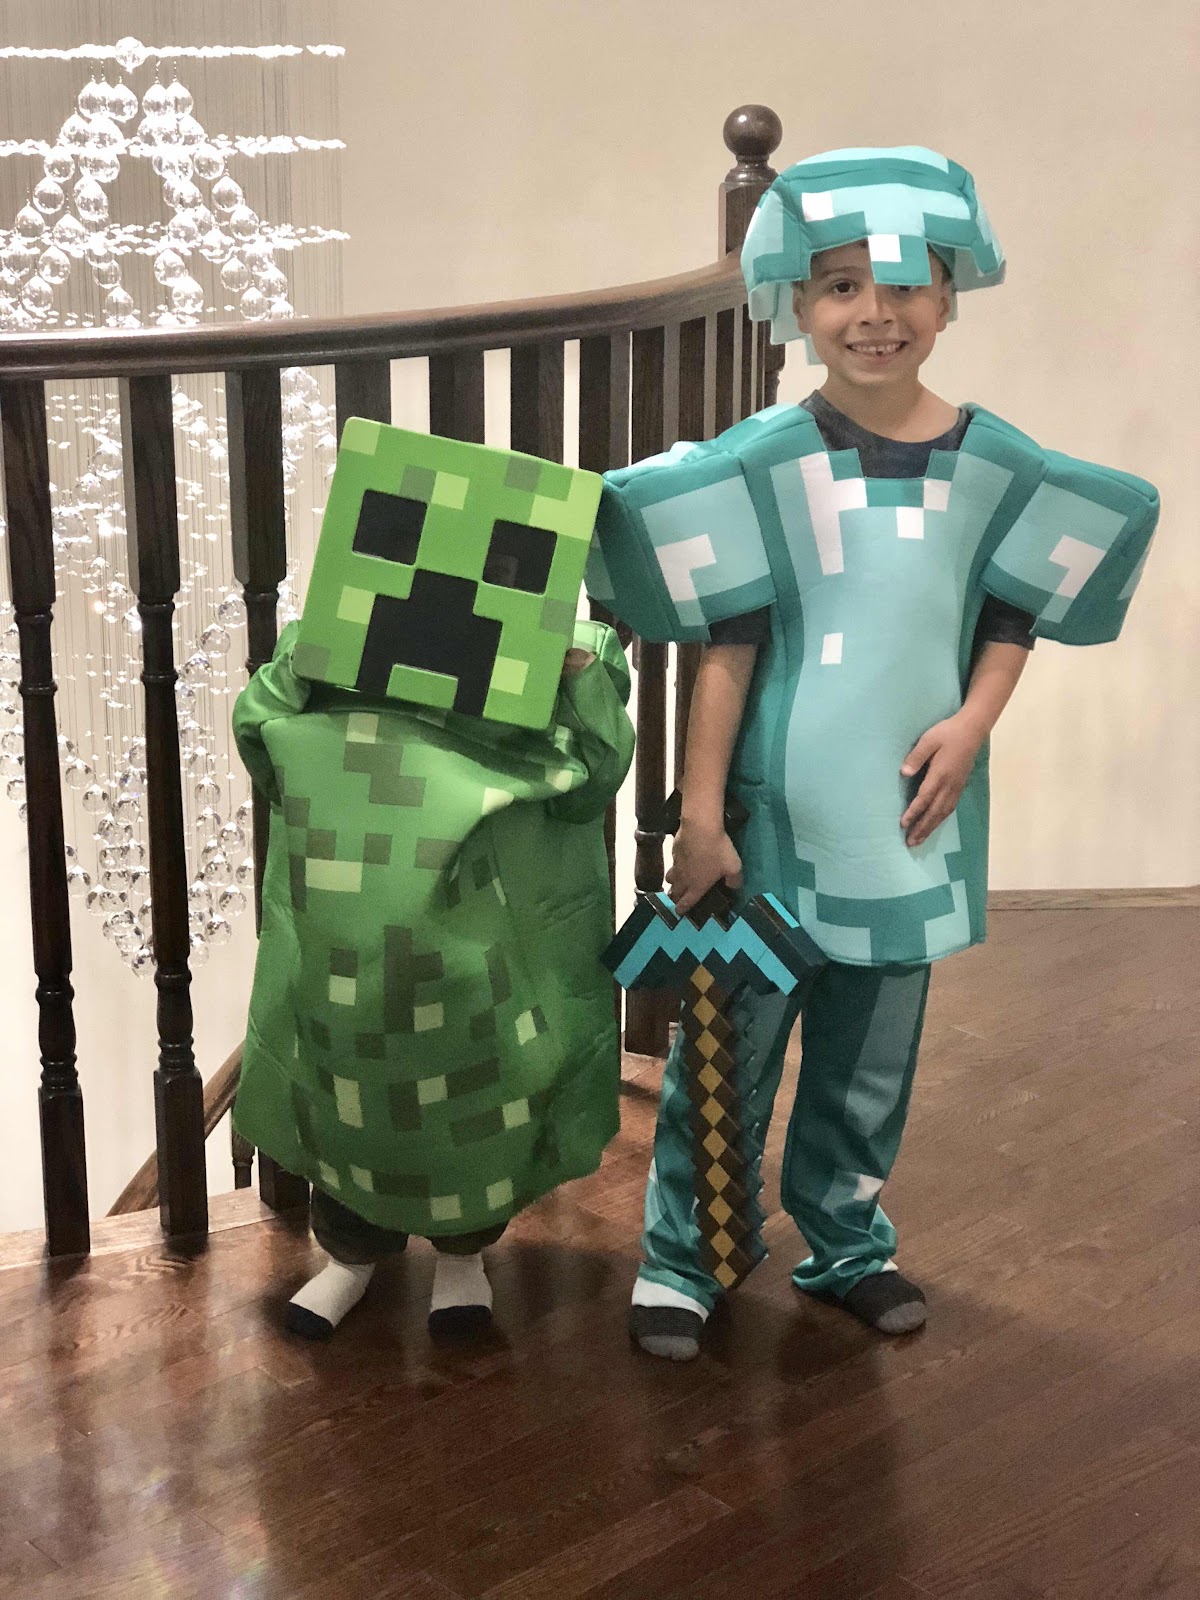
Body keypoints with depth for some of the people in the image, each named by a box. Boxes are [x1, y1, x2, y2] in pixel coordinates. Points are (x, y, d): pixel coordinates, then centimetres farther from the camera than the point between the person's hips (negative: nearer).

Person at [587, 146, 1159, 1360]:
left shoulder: (992, 465, -1)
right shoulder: (761, 465, -9)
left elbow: (1013, 618, 9)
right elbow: (725, 648, -9)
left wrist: (973, 722, -9)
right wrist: (699, 817, -9)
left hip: (913, 809, 3)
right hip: (777, 807, -3)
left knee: (874, 1044, 16)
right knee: (733, 1035, 6)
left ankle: (846, 1242, 36)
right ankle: (681, 1255, 23)